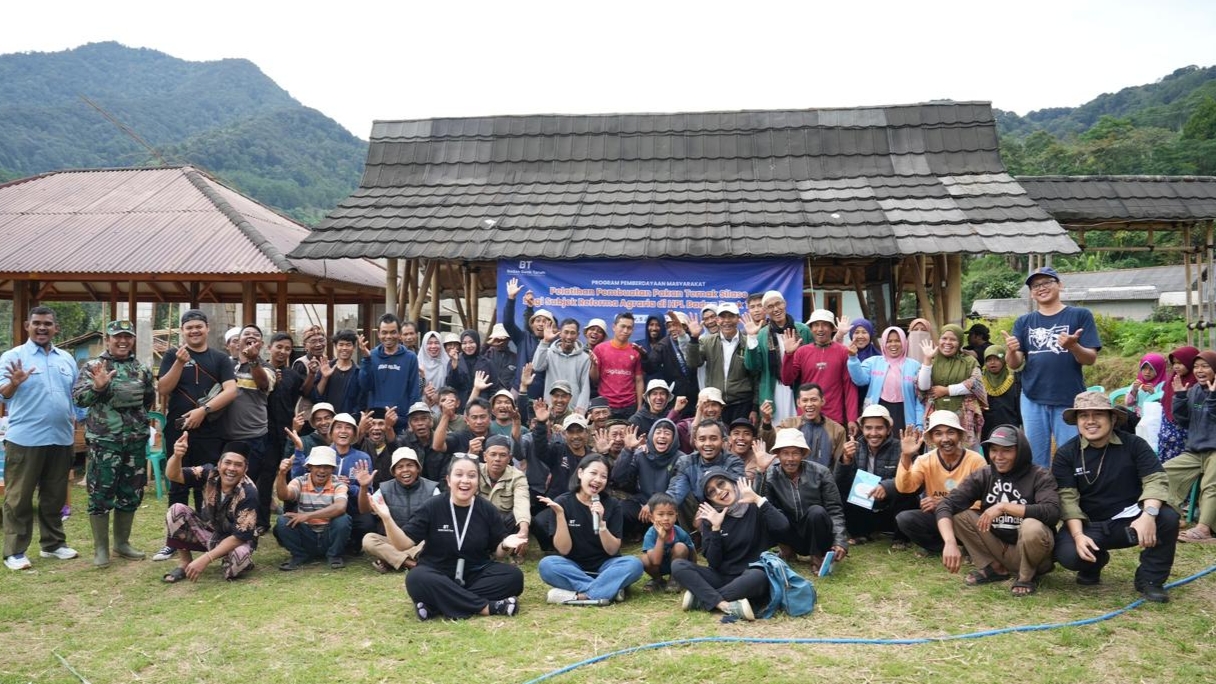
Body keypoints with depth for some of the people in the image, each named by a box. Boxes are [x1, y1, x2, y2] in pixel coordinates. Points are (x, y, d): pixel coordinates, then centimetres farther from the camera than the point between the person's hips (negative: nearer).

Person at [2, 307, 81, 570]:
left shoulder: (67, 359, 12)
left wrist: (75, 427, 14)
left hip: (61, 439, 5)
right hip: (24, 439, -5)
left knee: (55, 496, 14)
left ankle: (53, 543, 25)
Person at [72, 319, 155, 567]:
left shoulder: (142, 369, 10)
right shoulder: (93, 367, -2)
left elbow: (150, 400, 22)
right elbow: (79, 398, -13)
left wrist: (138, 417, 10)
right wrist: (97, 387, -29)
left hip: (136, 441, 4)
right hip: (104, 441, -4)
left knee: (131, 494, 11)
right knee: (101, 495, 0)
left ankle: (122, 542, 25)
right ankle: (101, 548, 12)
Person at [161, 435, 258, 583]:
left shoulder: (248, 493, -28)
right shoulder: (210, 473, -15)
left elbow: (240, 536, -28)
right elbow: (173, 475, -21)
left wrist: (205, 558, -33)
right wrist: (177, 456, -44)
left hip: (236, 541, -4)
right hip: (208, 531, 4)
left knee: (240, 557, -38)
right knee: (176, 510, -17)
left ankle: (227, 564, 2)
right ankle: (185, 563, -2)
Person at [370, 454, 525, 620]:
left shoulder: (487, 510, 0)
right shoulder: (432, 507, -6)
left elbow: (496, 551, 4)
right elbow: (404, 544, -9)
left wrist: (505, 545, -19)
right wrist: (387, 519, -25)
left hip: (476, 575, 2)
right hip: (437, 576, -2)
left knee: (514, 576, -24)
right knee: (417, 579, -35)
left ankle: (438, 605, -28)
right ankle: (489, 607, -32)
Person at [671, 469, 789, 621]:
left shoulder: (755, 508, -2)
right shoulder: (710, 518, 4)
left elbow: (782, 527, -23)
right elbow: (714, 563, -4)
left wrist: (758, 499, -18)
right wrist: (716, 528, -15)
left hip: (750, 578, -3)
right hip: (722, 577, 3)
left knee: (758, 576, -39)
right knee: (677, 565, -19)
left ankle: (700, 598, -25)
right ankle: (726, 606, -34)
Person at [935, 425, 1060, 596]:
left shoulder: (1039, 476, -12)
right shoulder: (983, 476, -4)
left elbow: (1052, 512, -30)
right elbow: (946, 505, -14)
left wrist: (1003, 506, -30)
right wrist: (950, 543, -31)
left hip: (1033, 551, -3)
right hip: (998, 548, 4)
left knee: (1032, 527, -35)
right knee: (959, 514, -14)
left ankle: (1027, 576, -6)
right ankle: (994, 568, 0)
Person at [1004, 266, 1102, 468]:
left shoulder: (1080, 316, 4)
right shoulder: (1024, 322, 11)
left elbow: (1090, 359, -2)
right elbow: (1014, 365, 4)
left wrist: (1073, 346, -22)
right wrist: (1011, 351, -18)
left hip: (1069, 400, -2)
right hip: (1033, 400, 3)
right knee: (1035, 460, 9)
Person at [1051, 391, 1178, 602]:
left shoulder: (1134, 444, -4)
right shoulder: (1065, 454, -6)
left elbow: (1156, 479, -14)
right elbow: (1067, 498, -12)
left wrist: (1148, 514, -33)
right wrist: (1078, 535, -26)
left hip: (1130, 519, 1)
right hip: (1089, 525, -1)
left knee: (1167, 517, -29)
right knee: (1068, 554, -30)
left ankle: (1149, 580, -7)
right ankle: (1094, 562, 12)